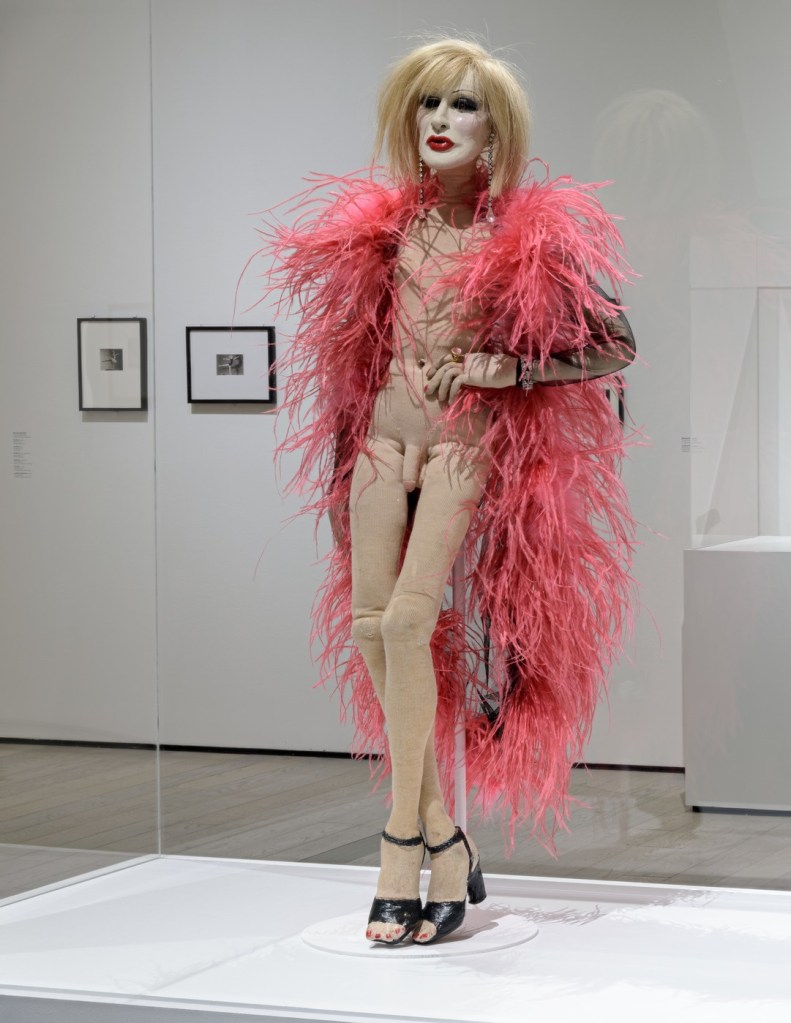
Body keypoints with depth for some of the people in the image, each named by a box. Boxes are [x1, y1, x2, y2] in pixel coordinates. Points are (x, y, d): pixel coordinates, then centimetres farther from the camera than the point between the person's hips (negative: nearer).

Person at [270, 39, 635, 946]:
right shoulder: (387, 225, 9)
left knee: (408, 620, -17)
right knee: (368, 622, -3)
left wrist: (506, 368, -12)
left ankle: (403, 835, -6)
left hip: (469, 440, -5)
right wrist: (348, 452, 16)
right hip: (385, 433, 5)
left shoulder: (532, 238, -4)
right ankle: (443, 839, 6)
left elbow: (618, 346, -3)